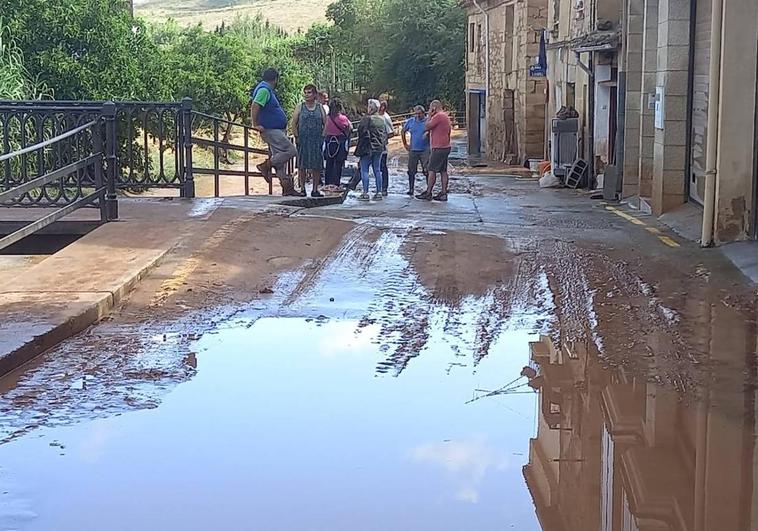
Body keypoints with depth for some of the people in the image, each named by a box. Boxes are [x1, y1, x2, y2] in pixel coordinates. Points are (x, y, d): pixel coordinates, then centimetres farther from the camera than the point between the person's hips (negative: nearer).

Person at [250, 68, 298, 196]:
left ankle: (287, 187, 8)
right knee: (291, 151, -15)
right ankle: (266, 165, -9)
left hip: (277, 130, 11)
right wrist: (255, 125, -23)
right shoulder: (264, 90, -14)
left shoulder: (267, 90, 18)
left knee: (280, 157, 8)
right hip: (271, 130, -11)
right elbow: (254, 106, -24)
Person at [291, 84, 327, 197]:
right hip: (302, 140, -1)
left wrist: (322, 136, -1)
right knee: (302, 166, -1)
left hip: (317, 141, 1)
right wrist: (296, 137, -6)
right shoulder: (300, 107, 4)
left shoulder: (320, 107, 8)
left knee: (317, 166, 1)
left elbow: (326, 123, 9)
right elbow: (294, 123, 2)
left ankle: (315, 189, 7)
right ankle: (302, 189, 5)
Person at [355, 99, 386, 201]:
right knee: (377, 170, 11)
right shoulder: (382, 120, 9)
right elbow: (385, 134, 15)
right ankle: (379, 192, 11)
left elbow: (362, 132, -16)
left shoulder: (366, 119, -13)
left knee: (364, 170, -1)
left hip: (368, 147, -7)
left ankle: (365, 193, -6)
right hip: (379, 148, 7)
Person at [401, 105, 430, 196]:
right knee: (411, 171, 6)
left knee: (427, 170, -6)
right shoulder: (410, 121, 7)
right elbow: (403, 131, 20)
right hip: (413, 150, 3)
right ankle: (411, 190, 15)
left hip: (425, 150, -3)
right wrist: (405, 144, 15)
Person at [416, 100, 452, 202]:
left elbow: (426, 127, -14)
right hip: (446, 147, 10)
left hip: (438, 148, -10)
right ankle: (443, 193, 7)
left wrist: (430, 115, -4)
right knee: (443, 171, 8)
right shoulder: (446, 116, 17)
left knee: (432, 171, -6)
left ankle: (428, 193, -4)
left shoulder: (438, 116, -14)